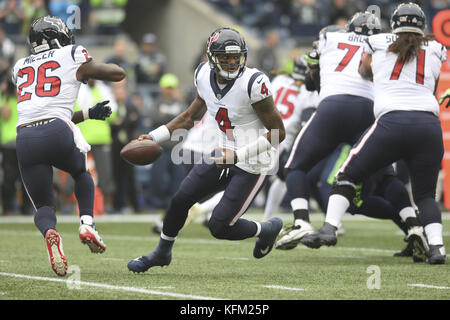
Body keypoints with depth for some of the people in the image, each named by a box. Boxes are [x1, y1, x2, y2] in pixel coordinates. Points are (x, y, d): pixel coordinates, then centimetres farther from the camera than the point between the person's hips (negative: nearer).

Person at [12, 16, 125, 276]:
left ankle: (50, 233, -21)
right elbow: (118, 73, 20)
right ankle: (87, 223, 7)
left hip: (25, 136, 2)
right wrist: (88, 70, 37)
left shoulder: (20, 68, 26)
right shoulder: (71, 56, 13)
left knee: (43, 206, 13)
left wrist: (89, 114, 34)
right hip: (58, 133, -2)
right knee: (82, 173, 30)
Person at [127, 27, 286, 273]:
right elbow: (192, 116, 15)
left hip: (252, 166, -7)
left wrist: (238, 155, -26)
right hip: (225, 155, 7)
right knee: (180, 199, 8)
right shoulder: (205, 76, -4)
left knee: (219, 227, -7)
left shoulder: (253, 83, -25)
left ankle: (267, 229, 23)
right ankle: (162, 253, 34)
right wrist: (154, 137, 6)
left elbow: (278, 133, -19)